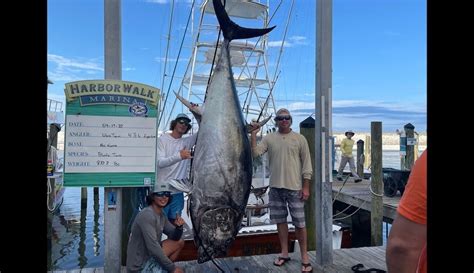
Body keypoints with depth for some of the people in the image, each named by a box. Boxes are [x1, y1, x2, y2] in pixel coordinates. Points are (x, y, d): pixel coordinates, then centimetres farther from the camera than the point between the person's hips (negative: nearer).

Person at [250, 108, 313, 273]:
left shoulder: (300, 139, -1)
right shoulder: (269, 138, 5)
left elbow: (307, 165, -1)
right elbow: (254, 153, -6)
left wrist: (306, 187, -6)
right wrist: (253, 134, -15)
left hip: (294, 188, -2)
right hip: (275, 188, 3)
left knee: (299, 223, 3)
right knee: (280, 221, 12)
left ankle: (304, 257, 17)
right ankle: (284, 253, 27)